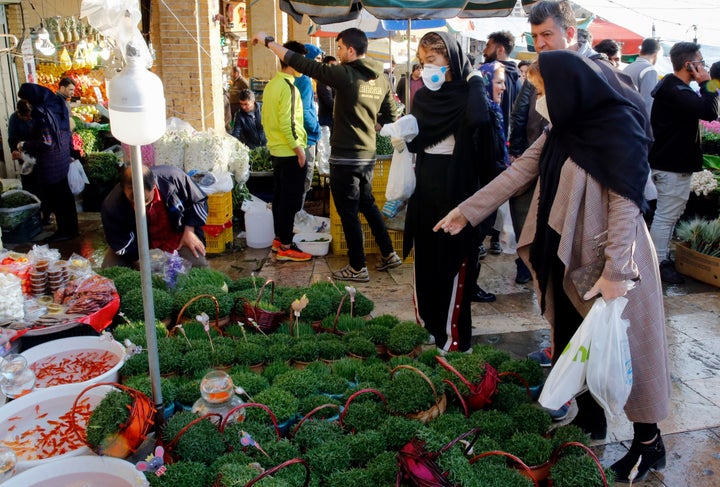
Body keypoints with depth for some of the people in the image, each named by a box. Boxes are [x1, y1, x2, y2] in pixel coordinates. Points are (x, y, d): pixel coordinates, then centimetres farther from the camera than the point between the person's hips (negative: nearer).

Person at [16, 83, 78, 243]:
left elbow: (45, 142, -23)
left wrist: (25, 145, -9)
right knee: (64, 194, 17)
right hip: (63, 158, 9)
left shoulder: (42, 113, -22)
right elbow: (67, 133, 12)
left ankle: (65, 231, 14)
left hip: (50, 163, -8)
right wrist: (69, 152, 20)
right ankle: (71, 228, 28)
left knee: (54, 196, 4)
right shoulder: (57, 105, 4)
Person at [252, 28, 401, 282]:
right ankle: (388, 254, 28)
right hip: (368, 155, 7)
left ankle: (358, 268, 12)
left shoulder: (345, 75, -16)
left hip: (345, 157, -7)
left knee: (348, 212, 3)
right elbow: (391, 117, 13)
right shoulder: (381, 79, 5)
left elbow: (302, 64, -15)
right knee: (368, 204, 22)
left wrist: (268, 41, -7)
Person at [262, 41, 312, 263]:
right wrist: (298, 146, -16)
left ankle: (279, 239, 24)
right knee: (291, 199, -4)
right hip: (290, 152, -9)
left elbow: (265, 119, 16)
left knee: (280, 196, 15)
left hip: (276, 150, 9)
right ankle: (286, 247, 1)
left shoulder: (270, 85, 11)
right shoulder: (288, 86, -16)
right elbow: (287, 122, -22)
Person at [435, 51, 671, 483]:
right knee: (575, 341, 14)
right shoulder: (563, 130, 7)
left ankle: (649, 442, 20)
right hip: (568, 255, 7)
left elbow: (626, 202, -20)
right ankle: (590, 423, 32)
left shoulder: (619, 129, -15)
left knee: (622, 347, 3)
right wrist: (466, 211, 8)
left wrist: (615, 270, -24)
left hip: (608, 258, -7)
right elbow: (517, 173, 9)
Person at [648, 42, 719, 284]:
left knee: (669, 215, 18)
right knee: (666, 216, -4)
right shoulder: (675, 89, -20)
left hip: (673, 162, 11)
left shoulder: (673, 86, 15)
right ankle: (658, 264, 4)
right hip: (673, 166, -11)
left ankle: (663, 257, 28)